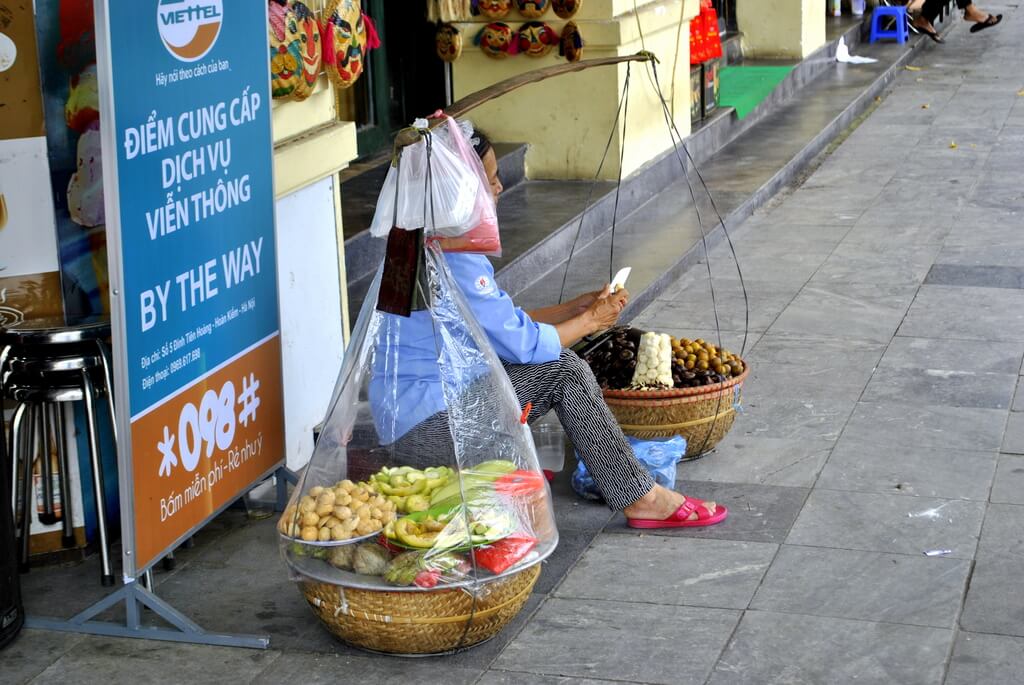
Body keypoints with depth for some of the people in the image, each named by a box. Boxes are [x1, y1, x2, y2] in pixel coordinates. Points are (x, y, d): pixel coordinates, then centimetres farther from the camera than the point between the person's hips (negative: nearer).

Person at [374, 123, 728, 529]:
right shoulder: (451, 261, -24)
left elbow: (503, 323, 13)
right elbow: (520, 343, -19)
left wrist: (579, 307, 7)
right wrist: (590, 320, -2)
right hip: (423, 423, -10)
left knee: (557, 362, 5)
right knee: (565, 371, -11)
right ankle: (641, 499, -3)